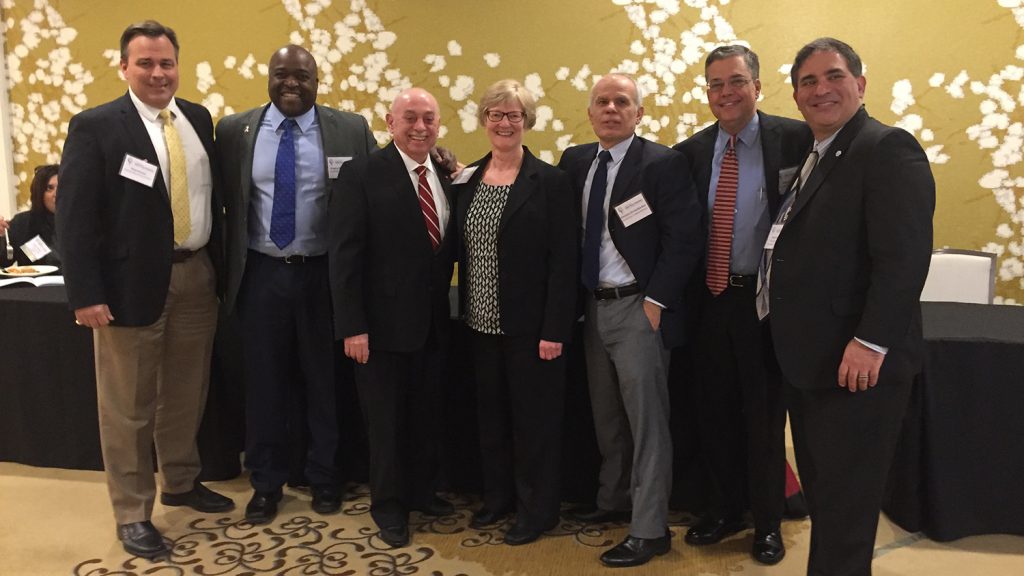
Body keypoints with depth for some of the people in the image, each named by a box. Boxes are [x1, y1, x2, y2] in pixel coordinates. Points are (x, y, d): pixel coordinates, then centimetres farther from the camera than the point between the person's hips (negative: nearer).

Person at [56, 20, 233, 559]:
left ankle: (182, 482, 37)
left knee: (186, 393, 17)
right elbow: (75, 217, -11)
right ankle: (132, 514, 21)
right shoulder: (95, 126, -8)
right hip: (133, 283, -5)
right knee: (128, 407, 7)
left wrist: (221, 266, 10)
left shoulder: (198, 119, 8)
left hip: (197, 276, 5)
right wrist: (86, 294, -15)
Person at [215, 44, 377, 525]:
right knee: (263, 383, 11)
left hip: (324, 274, -1)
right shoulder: (234, 130, 2)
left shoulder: (351, 131, -2)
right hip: (261, 274, 1)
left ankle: (324, 477, 30)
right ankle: (266, 483, 29)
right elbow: (221, 201, 5)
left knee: (324, 381, 11)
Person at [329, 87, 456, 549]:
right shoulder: (362, 174, -10)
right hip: (383, 322, -4)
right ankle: (389, 505, 30)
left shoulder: (447, 176, 5)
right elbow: (345, 255, -13)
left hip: (433, 322, 5)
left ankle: (422, 491, 39)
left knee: (427, 415, 18)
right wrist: (352, 327, -17)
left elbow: (450, 247, 10)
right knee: (386, 420, 11)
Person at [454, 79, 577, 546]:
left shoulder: (550, 182, -8)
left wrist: (555, 330, -15)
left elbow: (563, 261, -11)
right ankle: (497, 496, 35)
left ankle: (537, 509, 24)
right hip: (481, 323, 5)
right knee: (490, 414, 16)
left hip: (530, 326, -5)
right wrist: (463, 310, 5)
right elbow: (460, 250, 11)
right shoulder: (467, 178, 7)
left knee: (534, 417, 7)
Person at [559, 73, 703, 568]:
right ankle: (614, 500, 36)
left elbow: (685, 240, -13)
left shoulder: (663, 163, -9)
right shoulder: (574, 161, 8)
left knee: (647, 420, 0)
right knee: (606, 415, 19)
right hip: (592, 305, 7)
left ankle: (650, 529, 10)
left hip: (638, 307, -6)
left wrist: (656, 301, -15)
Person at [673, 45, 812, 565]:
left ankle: (767, 522, 29)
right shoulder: (691, 151, 4)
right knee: (715, 412, 15)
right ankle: (726, 509, 36)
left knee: (764, 414, 9)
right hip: (712, 298, 4)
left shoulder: (794, 138, -8)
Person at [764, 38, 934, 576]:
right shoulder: (812, 157, 16)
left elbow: (905, 256, -22)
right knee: (821, 493, 19)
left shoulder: (888, 148, -12)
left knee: (843, 506, 2)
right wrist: (791, 349, 13)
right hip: (807, 362, 9)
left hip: (857, 364, -9)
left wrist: (871, 342, -26)